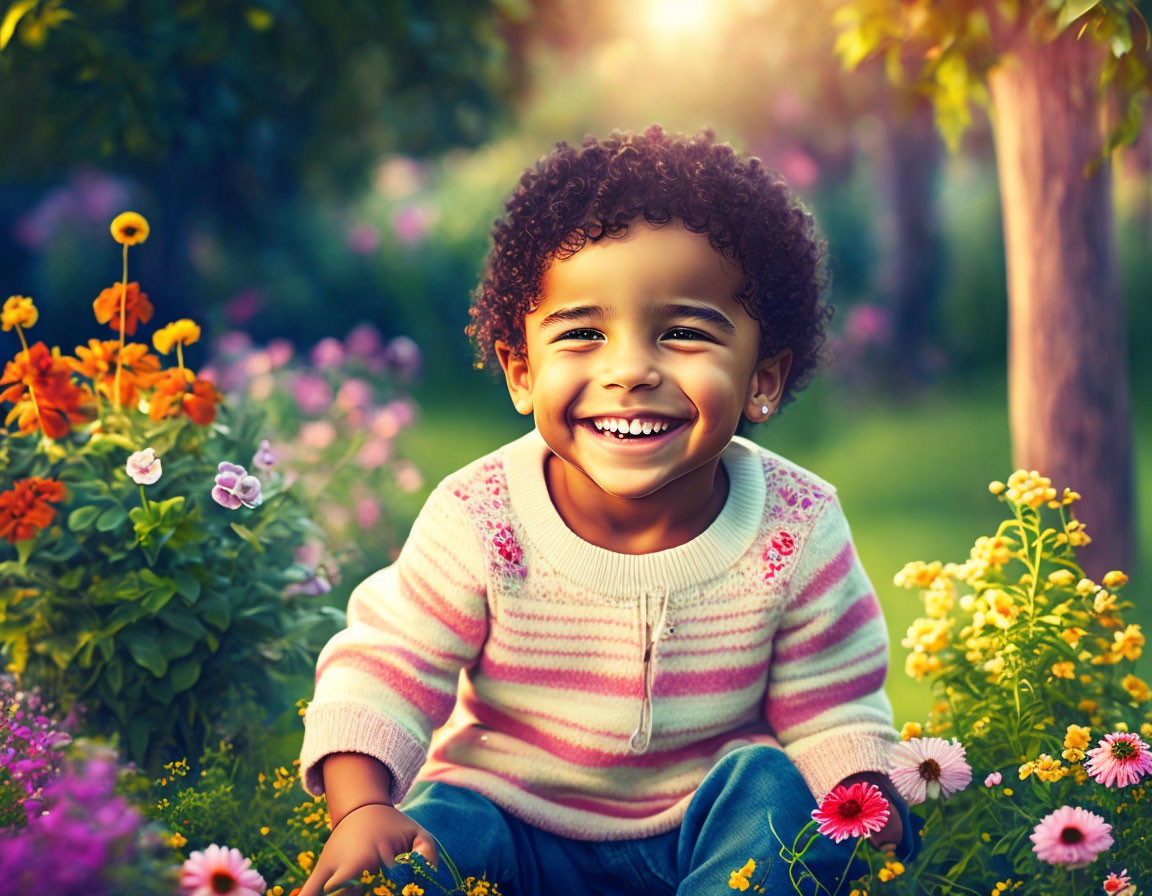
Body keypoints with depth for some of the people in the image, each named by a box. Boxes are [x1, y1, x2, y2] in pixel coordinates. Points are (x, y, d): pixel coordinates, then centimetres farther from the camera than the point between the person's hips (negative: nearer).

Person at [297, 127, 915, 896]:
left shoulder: (796, 532, -13)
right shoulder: (479, 522, -16)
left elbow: (833, 717, -5)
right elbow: (384, 668, -12)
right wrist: (363, 809, -29)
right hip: (517, 831, -1)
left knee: (770, 784, -27)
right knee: (441, 829, -29)